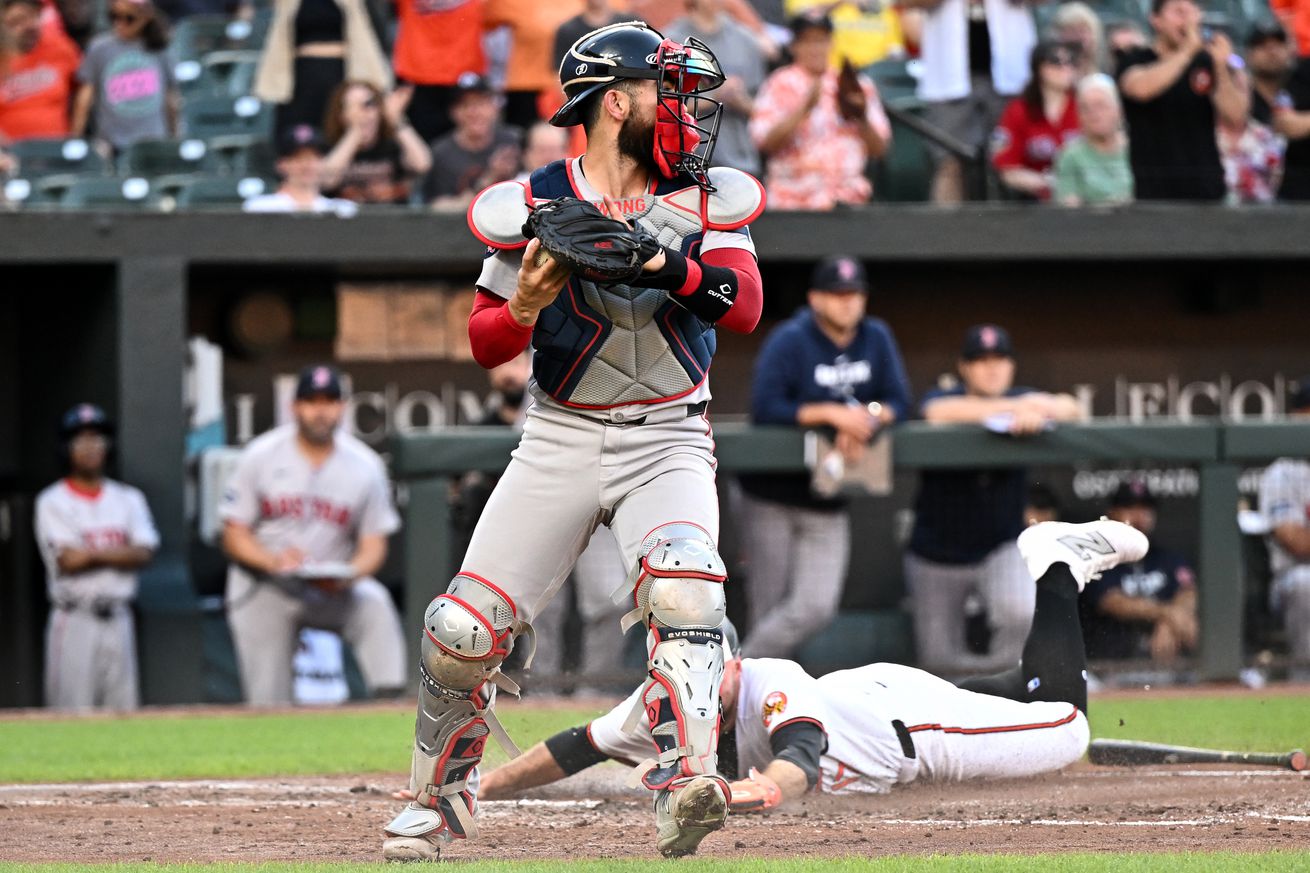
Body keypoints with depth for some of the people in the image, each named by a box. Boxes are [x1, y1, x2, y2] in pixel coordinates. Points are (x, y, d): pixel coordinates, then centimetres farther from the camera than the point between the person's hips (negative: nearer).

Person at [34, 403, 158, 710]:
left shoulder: (128, 499, 12)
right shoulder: (52, 501, 0)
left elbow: (143, 554, -2)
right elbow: (67, 560, -11)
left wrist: (91, 554, -11)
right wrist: (119, 553, -2)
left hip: (118, 619, 4)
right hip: (75, 620, -4)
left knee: (124, 706, 2)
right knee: (72, 712, -8)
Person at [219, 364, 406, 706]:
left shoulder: (365, 465, -1)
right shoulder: (260, 456, -3)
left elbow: (373, 544, -1)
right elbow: (234, 536, -2)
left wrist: (348, 575, -24)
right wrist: (273, 561, -23)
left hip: (333, 588, 0)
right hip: (263, 588, 0)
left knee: (374, 603, -32)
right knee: (267, 702, -7)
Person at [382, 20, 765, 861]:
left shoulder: (706, 200, -1)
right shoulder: (531, 208, -5)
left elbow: (746, 305, -16)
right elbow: (485, 342, 1)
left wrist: (668, 267, -33)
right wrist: (526, 304, -21)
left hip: (668, 442, 0)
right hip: (560, 439, 0)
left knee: (683, 590, -30)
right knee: (463, 632, -6)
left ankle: (684, 785, -32)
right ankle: (441, 794, 18)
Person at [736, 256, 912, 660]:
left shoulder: (876, 338, 5)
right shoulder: (791, 340, -12)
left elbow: (898, 403, 3)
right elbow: (764, 408, -22)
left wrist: (868, 416, -19)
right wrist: (831, 414, -26)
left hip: (828, 505, 4)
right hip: (772, 498, -4)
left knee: (815, 608, -9)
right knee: (769, 607, -2)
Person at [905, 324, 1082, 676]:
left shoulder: (1021, 399, 0)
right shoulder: (943, 397, -8)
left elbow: (1069, 408, -16)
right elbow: (938, 412, -33)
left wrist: (1038, 412, -39)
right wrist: (1019, 407, -33)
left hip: (1000, 548, 1)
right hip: (937, 554, -1)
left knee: (1020, 611, -30)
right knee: (938, 660, 1)